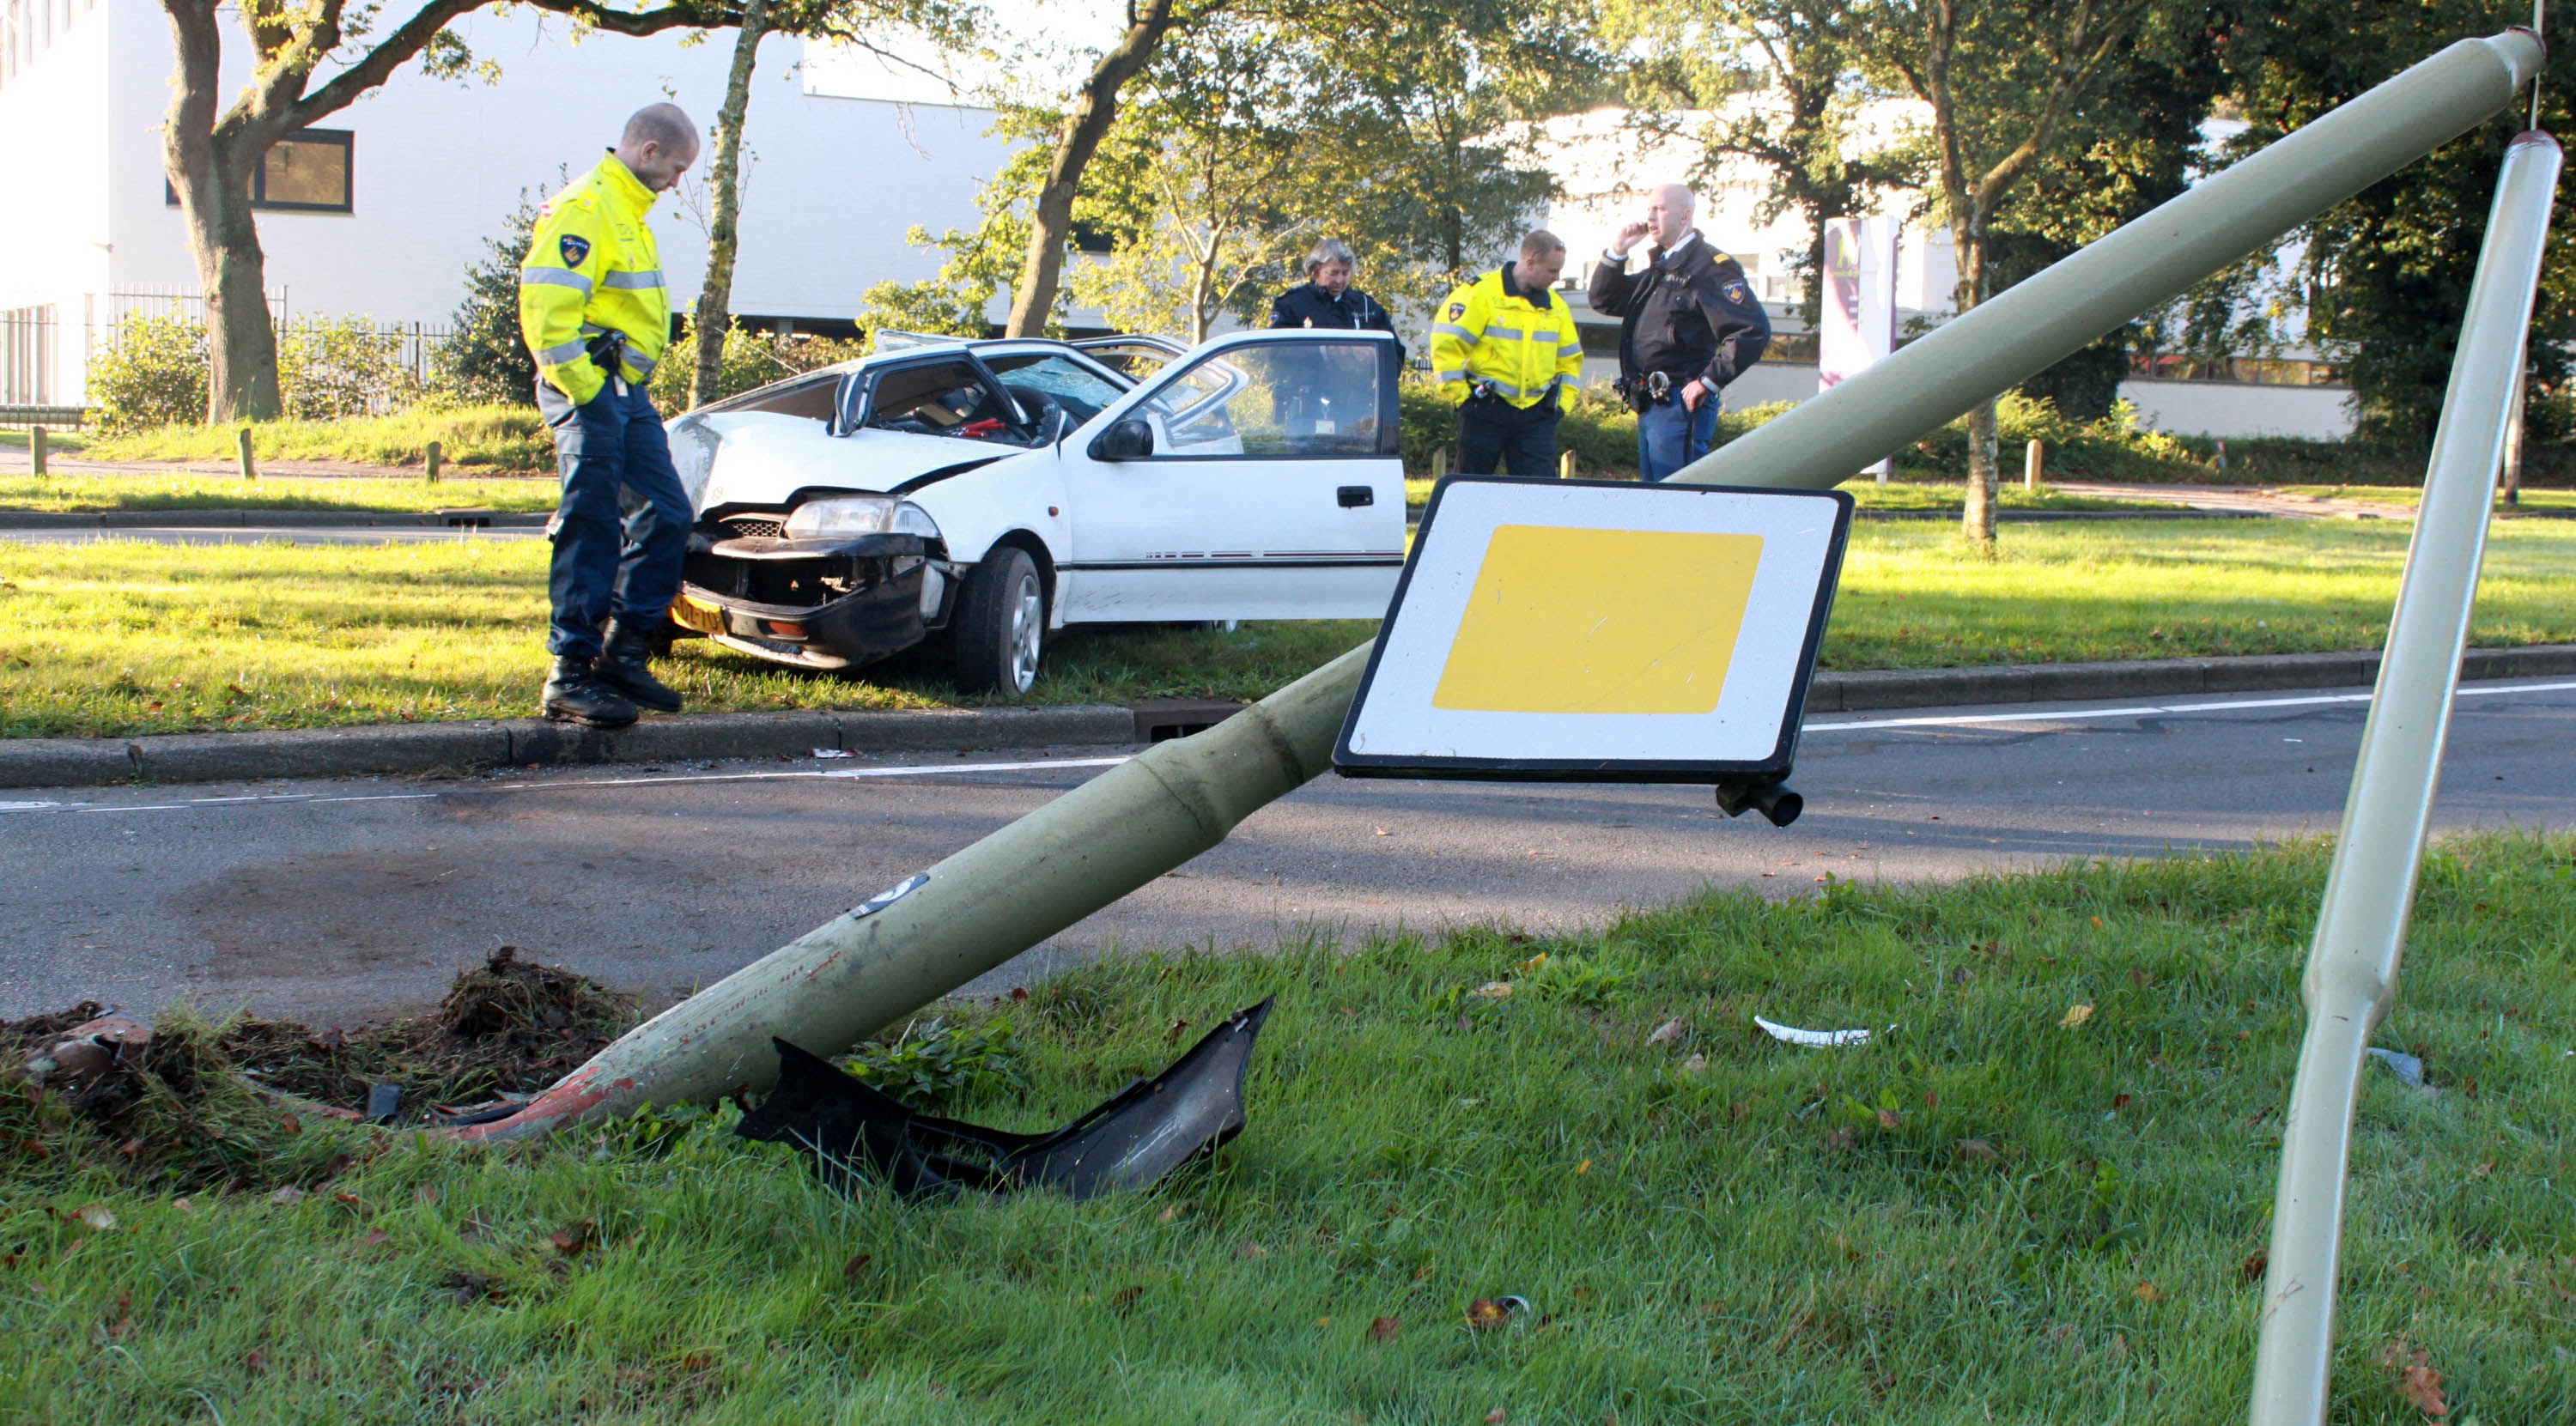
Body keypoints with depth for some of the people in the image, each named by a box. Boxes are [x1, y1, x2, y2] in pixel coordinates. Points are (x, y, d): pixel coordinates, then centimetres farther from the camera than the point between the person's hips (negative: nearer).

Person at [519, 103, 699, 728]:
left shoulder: (626, 210, 20)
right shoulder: (586, 208, -14)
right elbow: (547, 308, -22)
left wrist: (631, 388, 16)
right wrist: (586, 391, -21)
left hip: (628, 394, 10)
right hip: (591, 393, -10)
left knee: (669, 515, 9)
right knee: (591, 532, -7)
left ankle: (624, 653, 18)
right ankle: (571, 676, -3)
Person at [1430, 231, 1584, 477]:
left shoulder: (1556, 305, 12)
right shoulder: (1481, 293, -7)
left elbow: (1570, 358, 22)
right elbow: (1446, 344, -10)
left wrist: (1562, 401, 11)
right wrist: (1460, 396, -10)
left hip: (1536, 415, 4)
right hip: (1485, 412, -4)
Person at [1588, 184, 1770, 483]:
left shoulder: (1711, 266, -10)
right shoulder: (1659, 268, 19)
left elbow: (1753, 329, -19)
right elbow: (1603, 301, 27)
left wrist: (1708, 382, -18)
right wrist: (1617, 252, 11)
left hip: (1680, 405, -10)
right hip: (1648, 406, 10)